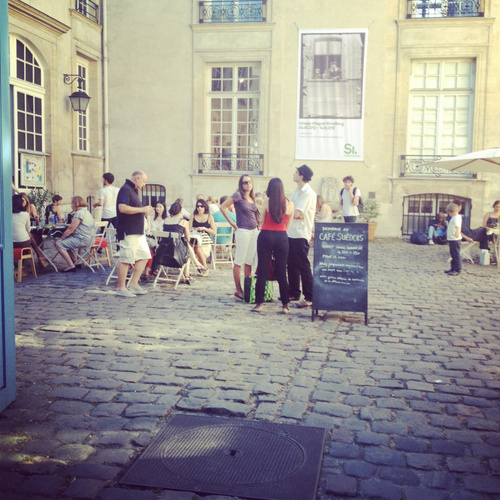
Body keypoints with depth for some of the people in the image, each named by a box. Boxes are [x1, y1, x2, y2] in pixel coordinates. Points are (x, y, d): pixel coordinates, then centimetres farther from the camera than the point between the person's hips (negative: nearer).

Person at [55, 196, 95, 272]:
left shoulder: (79, 213, -15)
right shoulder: (86, 212, 18)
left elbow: (71, 229, -16)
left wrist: (61, 239, -7)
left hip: (82, 240, -11)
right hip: (88, 238, 11)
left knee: (59, 244, -10)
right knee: (65, 242, 23)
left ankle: (71, 266, -9)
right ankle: (75, 262, 20)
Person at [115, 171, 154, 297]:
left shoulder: (134, 190, 20)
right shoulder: (125, 189, -12)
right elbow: (122, 208, -25)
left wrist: (144, 211, 12)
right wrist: (141, 209, -19)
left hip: (138, 231, 10)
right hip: (128, 232, -10)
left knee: (144, 256, 10)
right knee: (126, 260, -5)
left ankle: (133, 284, 17)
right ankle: (121, 288, 3)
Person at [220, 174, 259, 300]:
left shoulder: (252, 198, 13)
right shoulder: (238, 195, -8)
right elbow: (223, 207, -13)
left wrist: (257, 222, 12)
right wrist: (232, 223, -11)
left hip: (254, 231, 7)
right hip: (243, 231, -7)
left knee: (249, 262, 11)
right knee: (239, 262, -1)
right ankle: (238, 290, 4)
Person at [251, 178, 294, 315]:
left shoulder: (267, 201, -4)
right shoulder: (290, 204, 2)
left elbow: (262, 221, 3)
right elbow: (288, 226, 8)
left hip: (265, 236, -2)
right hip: (282, 238, 2)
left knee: (262, 271, 4)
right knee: (281, 273, 7)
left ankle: (259, 304, 5)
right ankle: (285, 305, 9)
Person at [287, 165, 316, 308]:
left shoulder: (308, 193, -14)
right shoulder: (297, 191, 16)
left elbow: (296, 213, -19)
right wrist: (294, 214, -6)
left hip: (301, 234, -9)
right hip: (291, 233, 9)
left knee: (303, 266, -6)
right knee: (292, 265, 15)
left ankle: (310, 297, -1)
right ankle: (293, 293, 26)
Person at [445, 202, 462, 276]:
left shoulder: (456, 217, -16)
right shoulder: (454, 217, 16)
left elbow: (458, 226, -35)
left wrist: (457, 233, -51)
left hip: (455, 240, -11)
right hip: (452, 239, 11)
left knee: (456, 255, -6)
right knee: (453, 255, 16)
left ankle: (457, 270, -3)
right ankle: (453, 269, 23)